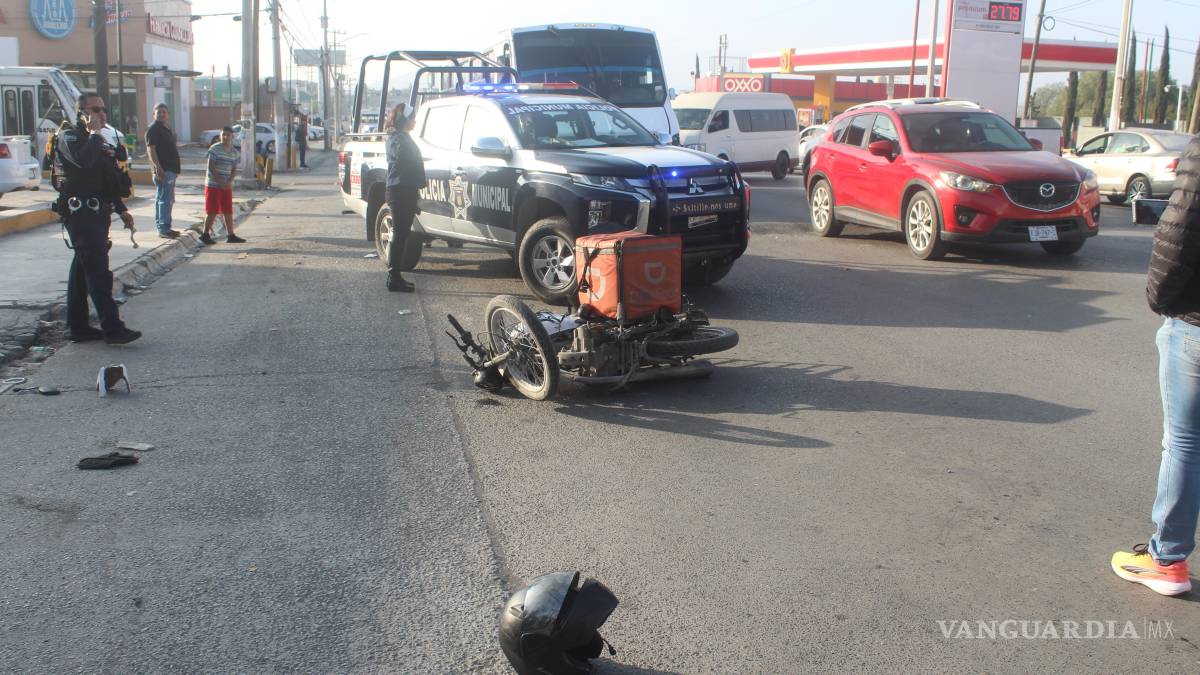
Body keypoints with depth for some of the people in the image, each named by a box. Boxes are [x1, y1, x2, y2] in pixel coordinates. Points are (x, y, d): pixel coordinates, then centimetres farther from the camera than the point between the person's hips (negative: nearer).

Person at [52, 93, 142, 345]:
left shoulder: (99, 141, 20)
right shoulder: (68, 137, -8)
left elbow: (109, 181, 27)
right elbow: (83, 160, -30)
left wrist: (121, 209, 24)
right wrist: (94, 132, -18)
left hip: (98, 213, 9)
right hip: (80, 213, -9)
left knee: (82, 269, 12)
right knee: (98, 270, -12)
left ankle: (77, 327, 18)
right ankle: (112, 328, -14)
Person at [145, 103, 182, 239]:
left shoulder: (168, 130, 21)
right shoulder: (153, 129, -8)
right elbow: (151, 149, -17)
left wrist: (175, 169, 25)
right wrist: (158, 167, -26)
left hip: (170, 170, 10)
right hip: (163, 170, -10)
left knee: (161, 199, 14)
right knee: (165, 199, -14)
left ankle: (163, 227, 20)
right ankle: (164, 229, -16)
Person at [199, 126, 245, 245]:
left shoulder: (234, 152, 9)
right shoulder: (214, 149, -7)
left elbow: (234, 169, 7)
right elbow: (211, 167, -11)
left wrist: (229, 182, -10)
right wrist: (219, 182, -16)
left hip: (227, 186, 5)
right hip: (213, 185, -5)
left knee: (228, 212, 6)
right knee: (212, 212, -3)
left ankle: (230, 235, 11)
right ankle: (205, 234, 7)